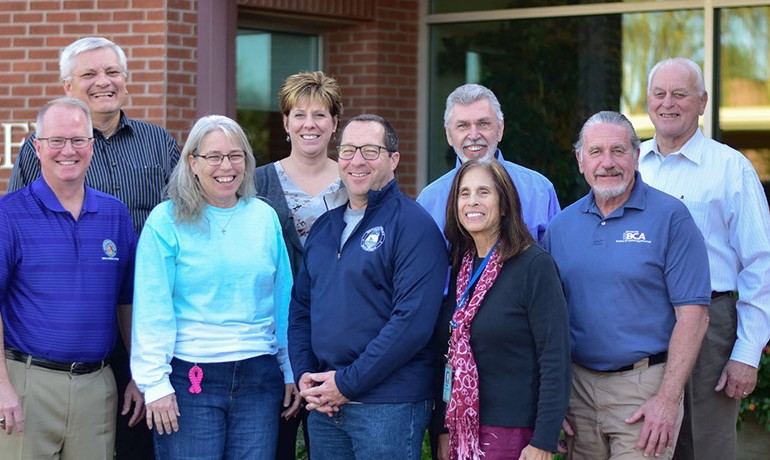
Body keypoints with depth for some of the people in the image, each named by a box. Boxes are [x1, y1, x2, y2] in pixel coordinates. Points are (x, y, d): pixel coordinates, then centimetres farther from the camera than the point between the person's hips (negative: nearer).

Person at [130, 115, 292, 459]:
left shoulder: (264, 218, 9)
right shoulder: (166, 222, -4)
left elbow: (284, 300, 12)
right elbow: (152, 309, -7)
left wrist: (292, 372, 10)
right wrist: (155, 383, -12)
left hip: (258, 377, 4)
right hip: (190, 378, -4)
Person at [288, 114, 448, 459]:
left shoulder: (414, 225, -8)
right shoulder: (324, 227, 15)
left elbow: (413, 321, -17)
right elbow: (300, 306, 16)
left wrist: (348, 382, -16)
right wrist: (304, 376, 0)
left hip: (389, 405, -6)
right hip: (323, 405, 6)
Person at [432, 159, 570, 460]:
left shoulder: (534, 266, -9)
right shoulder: (457, 269, 9)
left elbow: (555, 361, -13)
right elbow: (446, 356, 12)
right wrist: (442, 429, 7)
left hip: (513, 434, -5)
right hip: (461, 431, 5)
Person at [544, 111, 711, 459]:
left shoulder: (669, 218, -5)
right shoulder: (561, 226, 9)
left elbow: (693, 315, -9)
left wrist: (667, 399, -15)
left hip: (644, 386, -4)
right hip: (577, 387, 4)